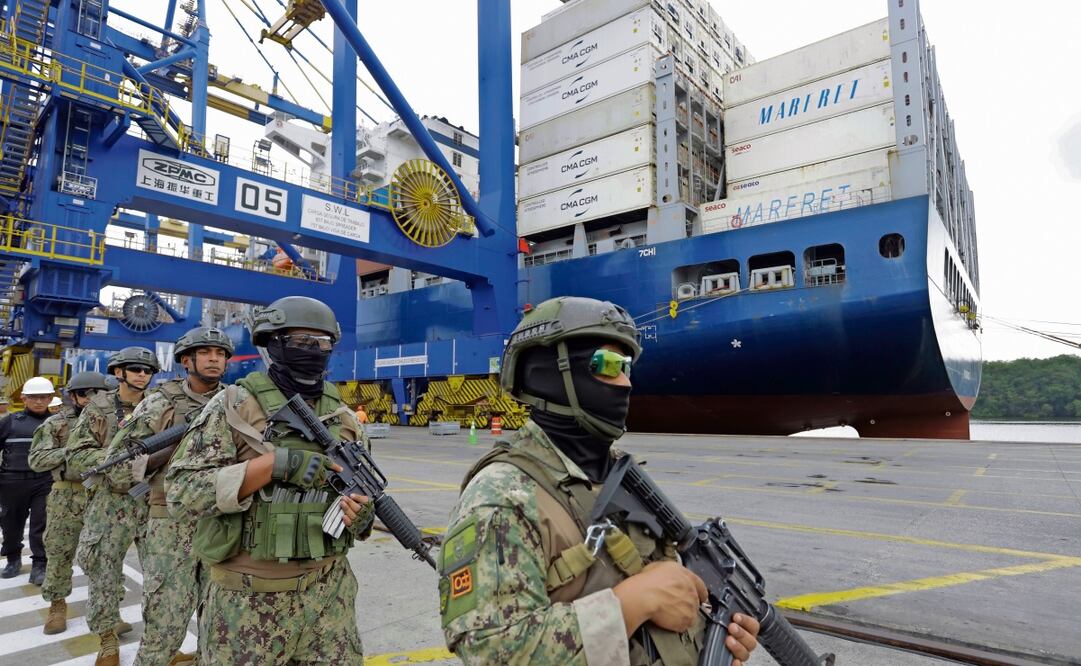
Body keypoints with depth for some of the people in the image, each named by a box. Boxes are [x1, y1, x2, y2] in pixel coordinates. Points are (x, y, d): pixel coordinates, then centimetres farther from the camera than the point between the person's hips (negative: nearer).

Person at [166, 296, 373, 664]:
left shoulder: (343, 418, 3)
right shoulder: (234, 405, -8)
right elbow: (182, 490, -15)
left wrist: (360, 514, -14)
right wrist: (275, 463, -25)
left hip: (329, 592, 4)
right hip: (250, 600, -3)